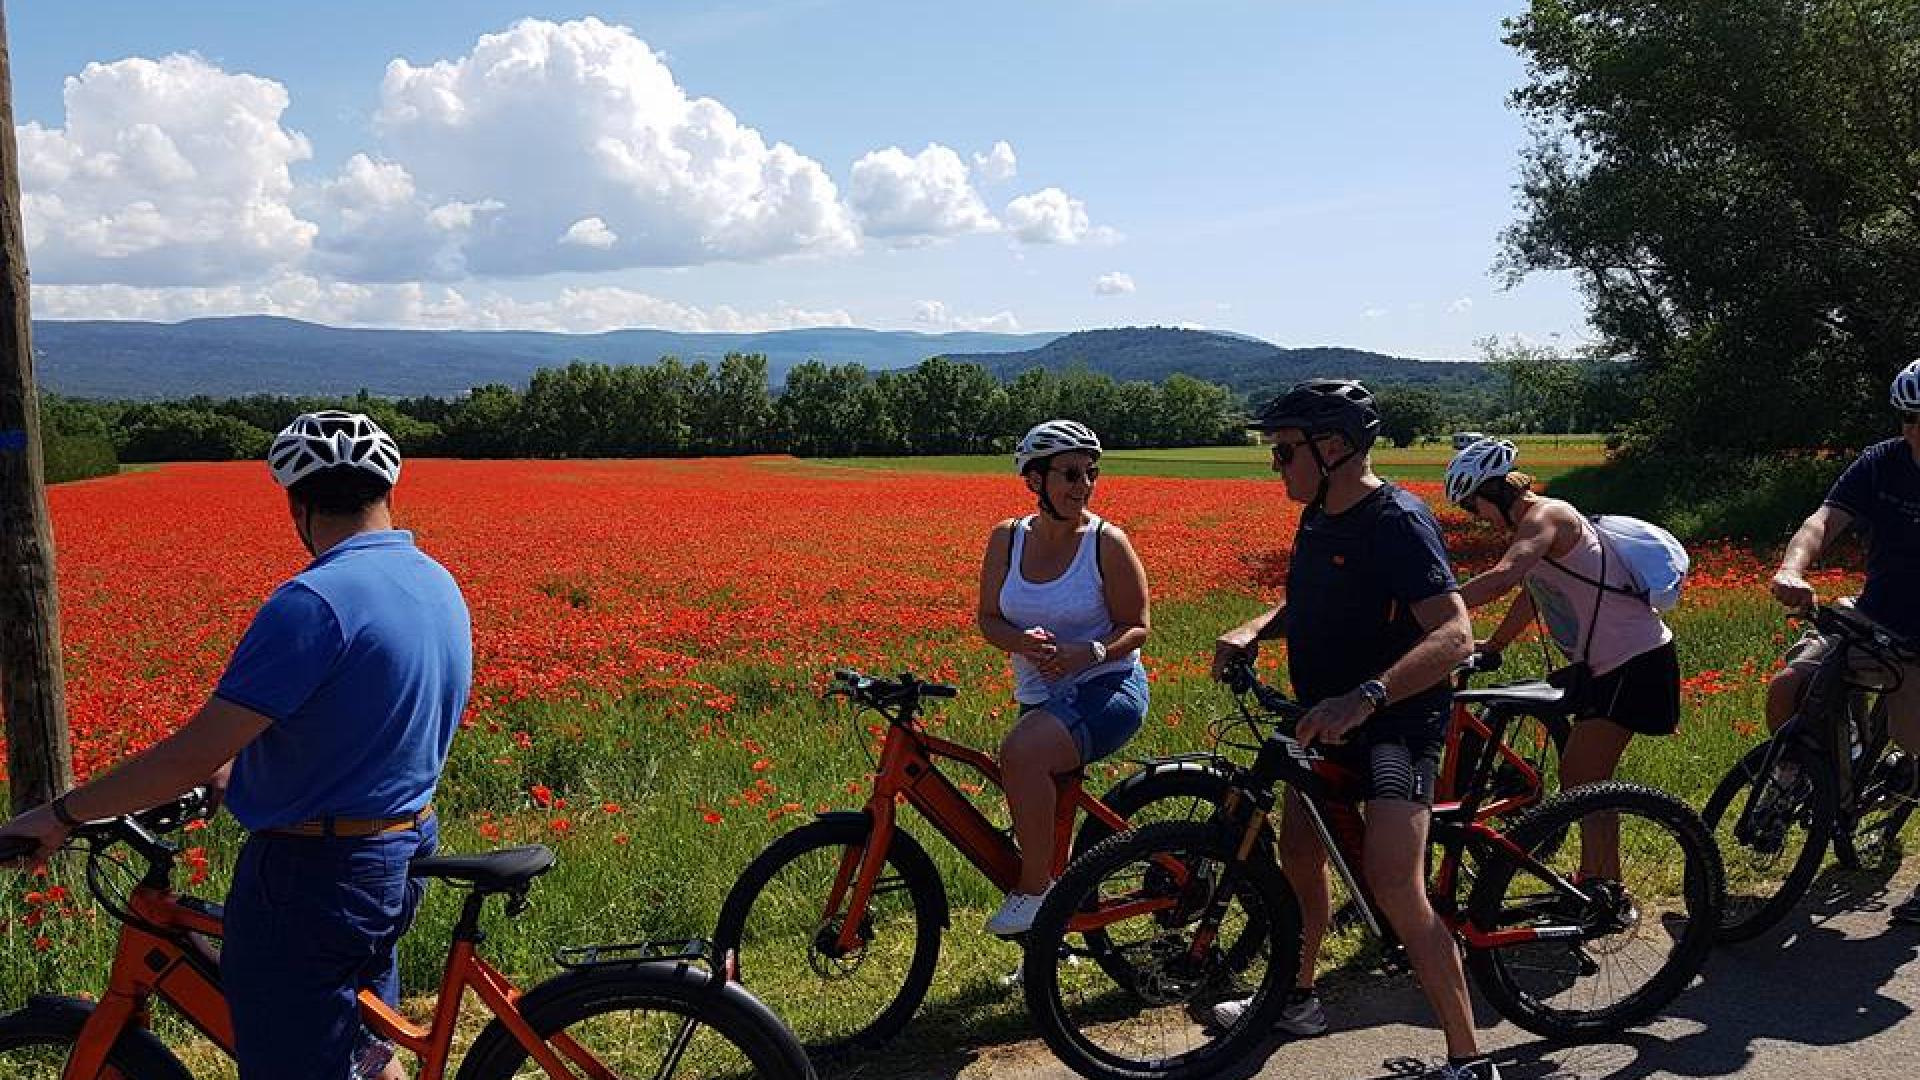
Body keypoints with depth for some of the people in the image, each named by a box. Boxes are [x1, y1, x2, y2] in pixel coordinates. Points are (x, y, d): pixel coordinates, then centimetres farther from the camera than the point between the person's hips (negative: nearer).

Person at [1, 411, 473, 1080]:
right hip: (399, 861, 8)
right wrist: (244, 767, 21)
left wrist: (60, 814, -10)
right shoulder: (439, 584, 3)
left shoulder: (315, 600, -24)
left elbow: (196, 752, -23)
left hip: (312, 878, -8)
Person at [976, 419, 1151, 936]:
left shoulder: (1107, 543, -10)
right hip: (1040, 697, 6)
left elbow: (1136, 628, -6)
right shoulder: (1006, 539, 2)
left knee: (1021, 752, -33)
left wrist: (1087, 653, -25)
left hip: (1107, 688, -6)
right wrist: (1023, 641, -18)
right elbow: (989, 619, 5)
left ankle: (1036, 892, -18)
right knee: (1037, 817, 11)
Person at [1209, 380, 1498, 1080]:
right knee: (1298, 854, 18)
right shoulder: (1318, 517, 6)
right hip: (1327, 720, 9)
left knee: (1393, 886, -19)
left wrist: (1363, 699, -45)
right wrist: (1252, 630, 0)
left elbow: (1454, 635, -32)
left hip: (1398, 721, -9)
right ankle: (1298, 999, 39)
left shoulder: (1397, 520, -22)